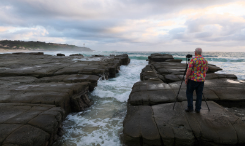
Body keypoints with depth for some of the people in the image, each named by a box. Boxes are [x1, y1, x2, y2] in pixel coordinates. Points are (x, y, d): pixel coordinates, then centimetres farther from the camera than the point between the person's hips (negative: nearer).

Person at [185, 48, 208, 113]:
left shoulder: (193, 59, -13)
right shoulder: (205, 60, 5)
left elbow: (189, 70, -16)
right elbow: (206, 70, 14)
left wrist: (186, 78, -8)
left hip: (193, 79, -5)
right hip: (201, 80, 5)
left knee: (189, 92, 10)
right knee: (199, 94, 11)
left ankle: (190, 108, 8)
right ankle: (197, 109, 14)